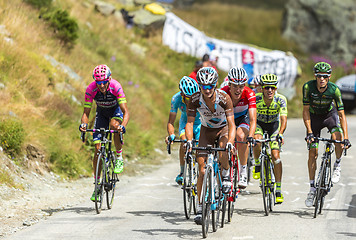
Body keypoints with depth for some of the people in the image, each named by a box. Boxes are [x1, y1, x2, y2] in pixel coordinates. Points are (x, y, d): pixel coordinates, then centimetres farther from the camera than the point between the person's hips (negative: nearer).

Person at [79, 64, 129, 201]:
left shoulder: (116, 87, -34)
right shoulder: (91, 89, -29)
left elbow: (126, 112, -37)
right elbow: (86, 112, -24)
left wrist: (123, 125, -56)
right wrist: (84, 124, -46)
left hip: (116, 110, -2)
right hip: (101, 112, 2)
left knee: (114, 125, -39)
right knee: (97, 148, -9)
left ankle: (119, 158, -16)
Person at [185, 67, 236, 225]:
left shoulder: (224, 98, -29)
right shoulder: (195, 100, -24)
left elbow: (231, 125, -32)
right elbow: (190, 123, -24)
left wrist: (230, 142, -49)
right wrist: (189, 140, -42)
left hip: (223, 129, -2)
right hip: (207, 130, 2)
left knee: (223, 153, -36)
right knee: (202, 170, -7)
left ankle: (226, 175, -3)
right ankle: (200, 207, 3)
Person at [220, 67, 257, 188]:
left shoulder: (249, 94, -34)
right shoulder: (223, 93, -32)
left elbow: (253, 120, -40)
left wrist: (250, 136, -57)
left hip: (243, 117, -2)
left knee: (241, 136, -30)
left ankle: (244, 171, -18)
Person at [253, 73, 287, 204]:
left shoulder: (280, 99, -26)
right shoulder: (256, 98, -27)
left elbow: (283, 119, -34)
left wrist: (280, 133, -52)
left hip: (274, 125, 0)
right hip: (259, 124, 0)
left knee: (275, 155, -14)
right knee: (257, 141, -34)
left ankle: (278, 189, -7)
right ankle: (257, 164, -5)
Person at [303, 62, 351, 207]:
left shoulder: (334, 89, -28)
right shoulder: (308, 87, -27)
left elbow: (342, 115, -26)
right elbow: (306, 111, -21)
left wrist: (346, 138, -32)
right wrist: (309, 132, -29)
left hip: (330, 114, -1)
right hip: (314, 116, 1)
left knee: (337, 136, -32)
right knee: (313, 153, -5)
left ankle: (337, 166, -6)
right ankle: (312, 188, 5)